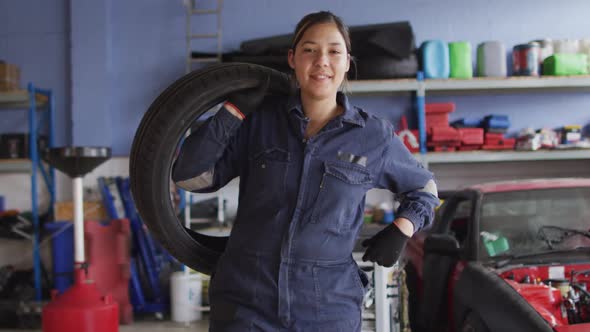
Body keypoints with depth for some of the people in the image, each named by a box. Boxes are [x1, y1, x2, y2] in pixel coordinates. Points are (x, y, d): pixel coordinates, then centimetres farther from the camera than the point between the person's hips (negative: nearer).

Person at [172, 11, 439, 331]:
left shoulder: (374, 136, 1)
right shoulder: (258, 119, 0)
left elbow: (423, 188, 17)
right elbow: (190, 176, -4)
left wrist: (401, 230, -1)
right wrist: (235, 109, -9)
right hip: (245, 299, 0)